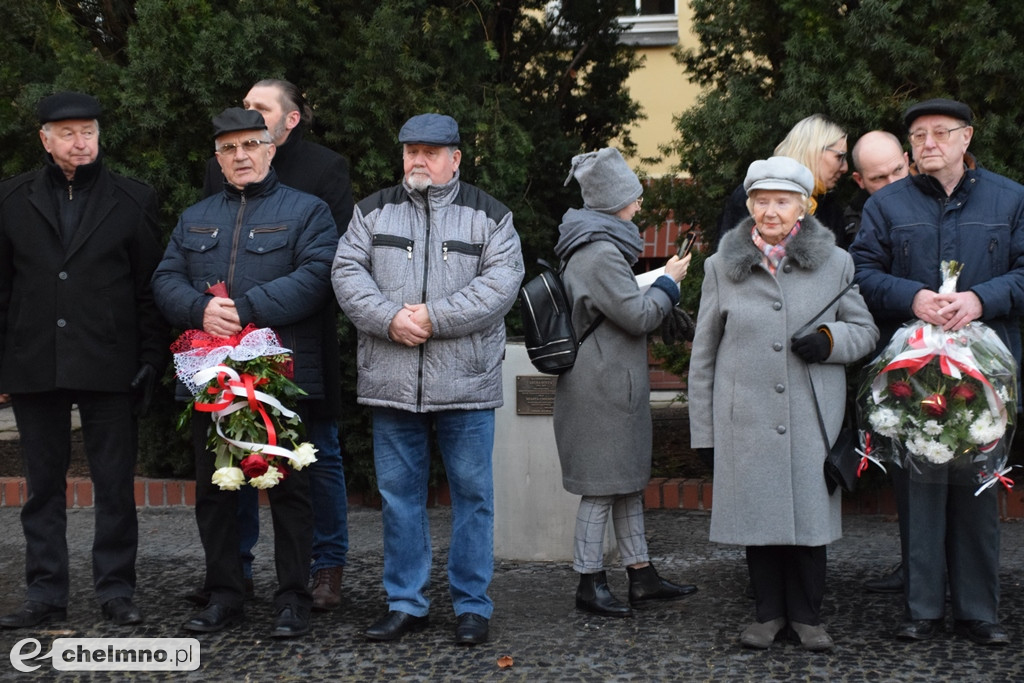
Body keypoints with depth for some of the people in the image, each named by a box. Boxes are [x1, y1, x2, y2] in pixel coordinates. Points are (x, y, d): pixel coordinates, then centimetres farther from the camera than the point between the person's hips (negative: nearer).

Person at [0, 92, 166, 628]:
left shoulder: (133, 200, 5)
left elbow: (149, 288, 5)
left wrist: (150, 359, -1)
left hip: (108, 365, -1)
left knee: (115, 484, 2)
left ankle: (116, 590, 12)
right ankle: (46, 594, 16)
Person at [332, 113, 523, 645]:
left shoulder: (488, 215, 5)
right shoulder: (374, 211, 11)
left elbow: (501, 281, -8)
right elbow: (347, 272, 2)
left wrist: (434, 317, -16)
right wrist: (390, 318, -14)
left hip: (465, 382, -2)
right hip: (391, 380, 2)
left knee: (472, 492, 3)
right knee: (399, 494, 7)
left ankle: (472, 605, 14)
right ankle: (405, 603, 18)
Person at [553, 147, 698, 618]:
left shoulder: (595, 247, 15)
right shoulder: (601, 253, -19)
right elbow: (639, 315, -18)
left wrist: (659, 283, 19)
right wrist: (669, 280, -4)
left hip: (610, 386, 11)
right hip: (604, 389, -11)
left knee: (628, 484, 14)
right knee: (602, 487, -3)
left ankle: (641, 577, 21)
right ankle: (590, 583, 6)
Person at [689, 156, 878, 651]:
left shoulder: (835, 263, 5)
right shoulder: (722, 267, 6)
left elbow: (865, 329, 12)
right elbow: (704, 353, 10)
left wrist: (830, 339, -11)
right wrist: (702, 429, 7)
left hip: (811, 417, 0)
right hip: (746, 418, 0)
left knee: (810, 511, 3)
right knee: (757, 512, 4)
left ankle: (806, 614, 19)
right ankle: (769, 612, 20)